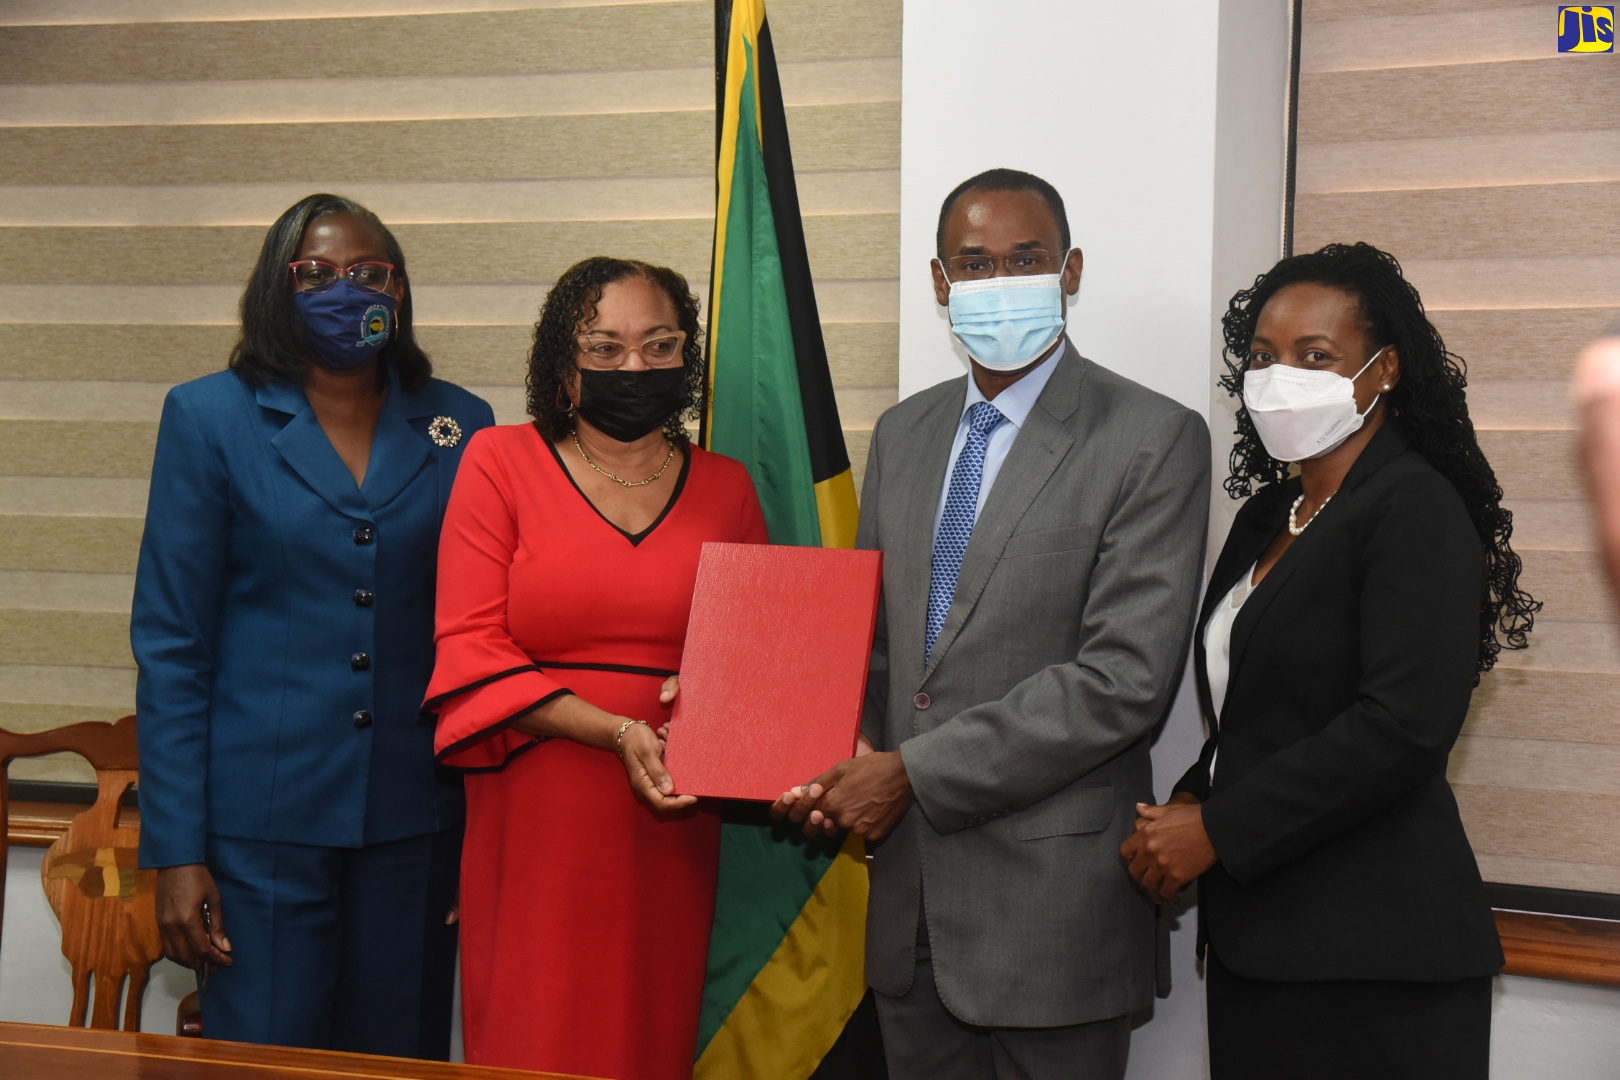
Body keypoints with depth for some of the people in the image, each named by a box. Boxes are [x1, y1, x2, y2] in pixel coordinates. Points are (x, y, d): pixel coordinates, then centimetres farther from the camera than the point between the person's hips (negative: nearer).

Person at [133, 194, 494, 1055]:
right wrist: (176, 852, -7)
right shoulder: (211, 417, 2)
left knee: (402, 1057, 10)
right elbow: (171, 645, -1)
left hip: (416, 818, 2)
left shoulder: (459, 426, 7)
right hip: (262, 818, -2)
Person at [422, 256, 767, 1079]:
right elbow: (469, 648, -3)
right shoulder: (501, 462, 4)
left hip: (670, 826, 2)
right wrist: (616, 731, -13)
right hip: (537, 822, -2)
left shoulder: (726, 488, 11)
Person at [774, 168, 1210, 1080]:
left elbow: (1125, 679, -18)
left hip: (1052, 896, -5)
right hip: (910, 889, 6)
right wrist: (837, 766, -5)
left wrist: (914, 772, -18)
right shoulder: (904, 433, 11)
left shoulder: (1154, 440, -10)